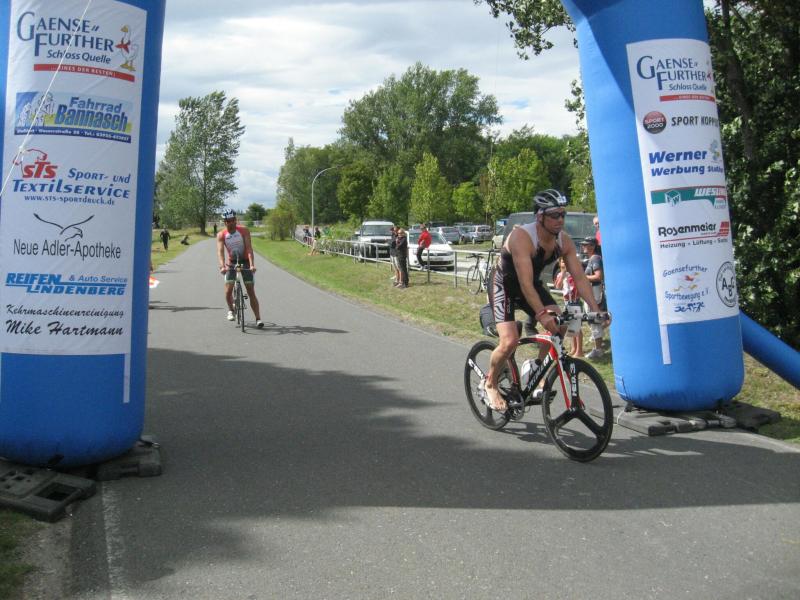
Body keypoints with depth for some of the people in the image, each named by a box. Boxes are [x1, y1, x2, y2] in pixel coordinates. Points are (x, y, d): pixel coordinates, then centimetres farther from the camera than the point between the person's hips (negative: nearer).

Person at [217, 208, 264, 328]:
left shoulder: (244, 231, -14)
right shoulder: (221, 235, -11)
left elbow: (249, 248, -22)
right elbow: (220, 251, -23)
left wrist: (252, 264, -36)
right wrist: (222, 266, -40)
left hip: (245, 262, -1)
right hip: (231, 263, 1)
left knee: (251, 292, -5)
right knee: (228, 291, -10)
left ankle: (258, 319, -3)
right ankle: (231, 310, 19)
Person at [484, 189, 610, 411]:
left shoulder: (564, 241, -13)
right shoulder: (522, 237, -33)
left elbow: (579, 277, -13)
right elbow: (525, 283, -39)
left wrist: (596, 310, -24)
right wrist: (541, 314, -49)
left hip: (534, 285, 6)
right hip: (505, 286, -6)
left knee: (558, 326, -14)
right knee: (509, 341, -22)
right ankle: (490, 384, 5)